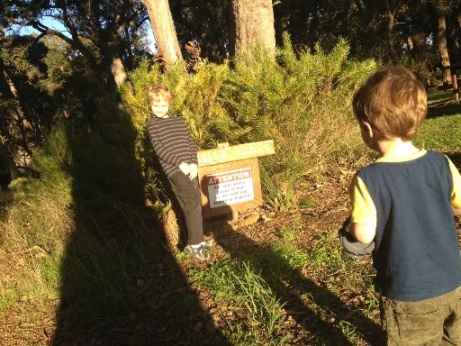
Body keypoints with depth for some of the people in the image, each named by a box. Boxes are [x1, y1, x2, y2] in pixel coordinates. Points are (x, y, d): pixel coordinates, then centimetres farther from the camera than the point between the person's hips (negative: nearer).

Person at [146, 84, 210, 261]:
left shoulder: (178, 121, 18)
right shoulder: (152, 124, 3)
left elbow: (191, 142, 12)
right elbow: (159, 148, -8)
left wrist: (194, 163, -3)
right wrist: (180, 163, -15)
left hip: (190, 168, 6)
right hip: (173, 169, -6)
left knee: (193, 205, 8)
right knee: (193, 202, -13)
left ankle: (197, 240, 20)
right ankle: (194, 244, -6)